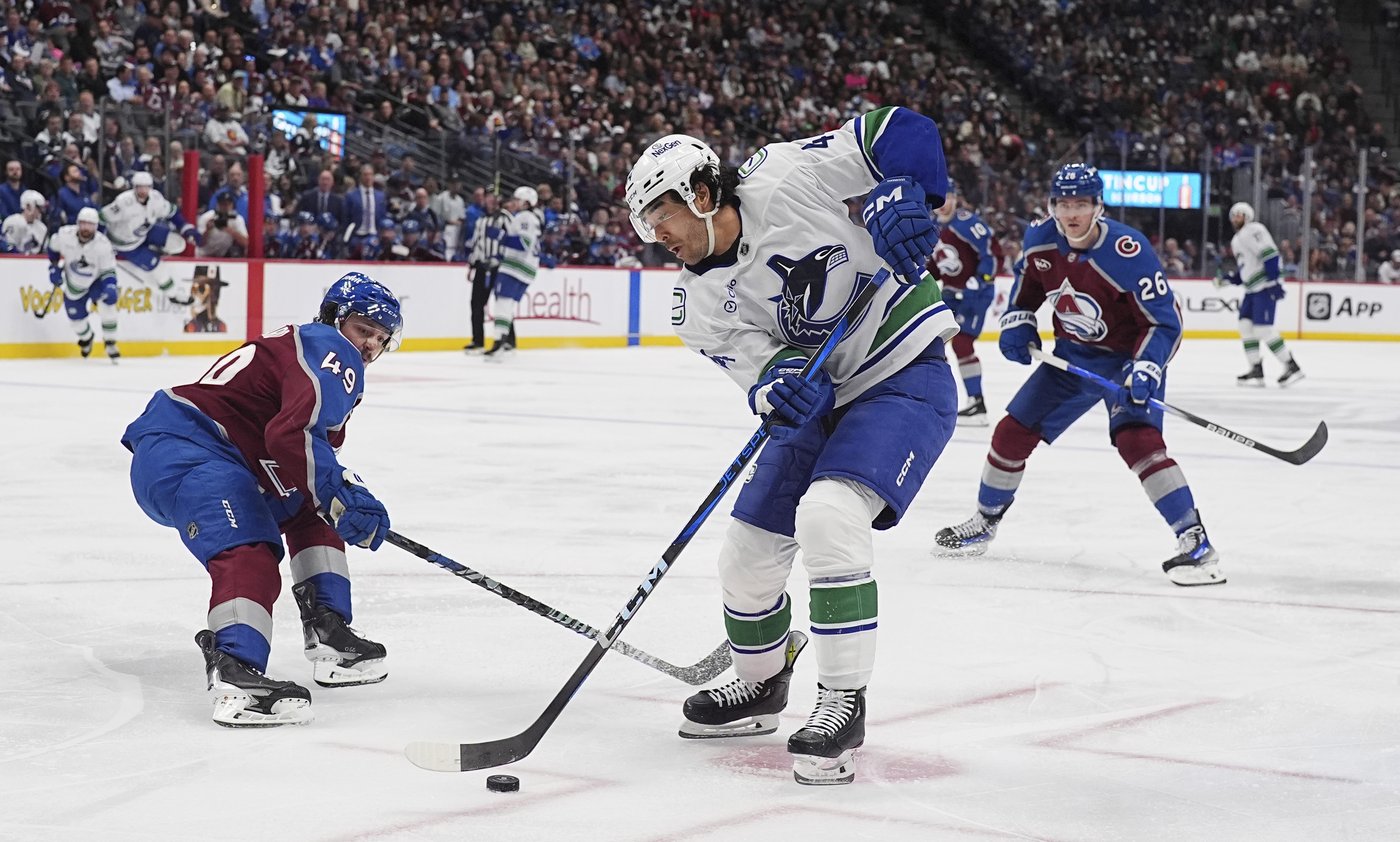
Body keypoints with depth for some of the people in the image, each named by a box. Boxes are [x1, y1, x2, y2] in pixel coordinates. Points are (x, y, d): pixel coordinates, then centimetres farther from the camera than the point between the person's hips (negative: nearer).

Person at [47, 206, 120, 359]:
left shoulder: (103, 244, -27)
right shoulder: (64, 235, -23)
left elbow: (108, 270, -22)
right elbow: (53, 247, 1)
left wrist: (110, 287, -39)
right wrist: (54, 267, -1)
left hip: (96, 281, -2)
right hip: (73, 285, 2)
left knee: (108, 299, -31)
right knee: (76, 318, 7)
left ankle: (110, 344, -18)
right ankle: (86, 338, 47)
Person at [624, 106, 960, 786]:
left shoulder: (784, 179, -17)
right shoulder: (699, 304, -1)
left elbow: (901, 132, -13)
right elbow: (761, 369, -11)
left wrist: (899, 196, -30)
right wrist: (779, 383, -34)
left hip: (905, 379, -7)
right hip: (819, 400, 7)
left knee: (828, 515, -29)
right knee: (747, 553, 7)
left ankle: (843, 705, -20)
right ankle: (760, 687, 36)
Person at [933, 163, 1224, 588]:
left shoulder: (1128, 252, -29)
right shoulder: (1040, 239, -11)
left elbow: (1165, 321, -25)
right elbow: (1027, 282, 13)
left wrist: (1144, 371, -37)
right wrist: (1017, 323, -1)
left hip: (1128, 357, -6)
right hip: (1072, 355, 6)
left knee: (1136, 439, -28)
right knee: (1013, 432, 7)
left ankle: (1195, 541, -25)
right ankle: (984, 522, 29)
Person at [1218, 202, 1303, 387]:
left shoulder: (1253, 230, -9)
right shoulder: (1237, 241, 22)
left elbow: (1269, 254, -20)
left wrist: (1275, 281, -26)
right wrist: (1227, 279, 10)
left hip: (1266, 287, -10)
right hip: (1252, 289, 10)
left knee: (1263, 327, -14)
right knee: (1246, 325, 4)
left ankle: (1292, 367, -9)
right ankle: (1256, 371, 6)